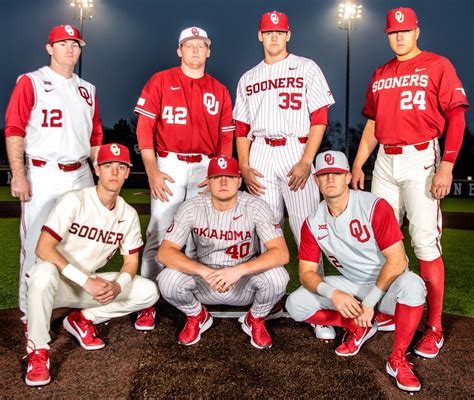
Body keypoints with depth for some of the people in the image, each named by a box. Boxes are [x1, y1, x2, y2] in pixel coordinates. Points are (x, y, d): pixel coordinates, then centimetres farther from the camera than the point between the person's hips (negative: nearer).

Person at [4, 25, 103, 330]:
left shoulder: (88, 89, 17)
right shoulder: (30, 82, 1)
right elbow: (14, 130, -6)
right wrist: (19, 175, -15)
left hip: (81, 176, 5)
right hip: (42, 176, -5)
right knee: (36, 244, -2)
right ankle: (30, 314, 11)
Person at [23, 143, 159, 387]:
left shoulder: (129, 214, -2)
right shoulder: (74, 200, -17)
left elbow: (131, 261, 3)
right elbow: (43, 249, -25)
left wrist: (117, 286, -20)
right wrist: (86, 281, -31)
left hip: (91, 284, 5)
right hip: (55, 283, -5)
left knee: (148, 292, -10)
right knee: (44, 272, -40)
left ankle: (83, 319, 4)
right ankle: (38, 351, -18)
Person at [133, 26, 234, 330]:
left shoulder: (219, 91, 12)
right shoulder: (160, 81, 5)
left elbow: (226, 137, 10)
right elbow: (144, 127, -1)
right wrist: (152, 171, -10)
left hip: (206, 168, 3)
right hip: (168, 165, -2)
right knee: (159, 234, -7)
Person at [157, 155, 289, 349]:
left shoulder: (255, 207, -17)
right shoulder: (192, 208, -14)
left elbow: (281, 253, -25)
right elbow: (164, 252, -20)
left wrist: (239, 270, -40)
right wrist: (205, 272, -35)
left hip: (244, 282, -1)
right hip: (205, 282, 1)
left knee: (276, 276, -31)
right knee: (168, 280, -27)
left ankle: (255, 320, 5)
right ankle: (198, 317, 9)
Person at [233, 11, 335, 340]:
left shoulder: (306, 68, 9)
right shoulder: (248, 78, 20)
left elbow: (320, 117, 0)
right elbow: (241, 127, 16)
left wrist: (306, 162, -12)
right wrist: (244, 168, 2)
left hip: (296, 152, -3)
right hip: (260, 156, 3)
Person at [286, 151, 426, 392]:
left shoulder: (375, 207, -18)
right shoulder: (313, 223, -5)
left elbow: (397, 261, -22)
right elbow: (307, 272, -6)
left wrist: (370, 302, -25)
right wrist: (333, 293, -27)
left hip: (387, 284, -4)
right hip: (350, 286, 4)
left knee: (411, 284, -38)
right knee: (296, 304, -14)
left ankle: (398, 360, -17)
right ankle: (359, 327, 7)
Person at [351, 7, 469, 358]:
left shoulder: (438, 66, 2)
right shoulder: (380, 75, 18)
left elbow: (456, 117, -4)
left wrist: (447, 165, -15)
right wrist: (358, 165, 11)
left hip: (421, 159, -5)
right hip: (385, 161, 6)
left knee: (425, 243, -8)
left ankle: (435, 328, 3)